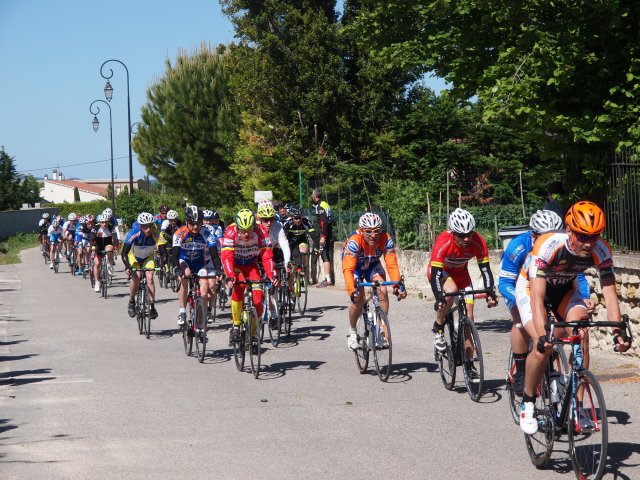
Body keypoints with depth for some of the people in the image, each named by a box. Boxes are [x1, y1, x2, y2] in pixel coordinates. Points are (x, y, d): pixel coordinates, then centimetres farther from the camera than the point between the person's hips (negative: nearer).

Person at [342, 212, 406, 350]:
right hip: (354, 265, -2)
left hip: (372, 264, 3)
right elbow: (348, 269, -43)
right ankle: (352, 332, 2)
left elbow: (392, 265, -31)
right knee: (359, 298, -21)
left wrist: (397, 285, -46)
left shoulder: (386, 240, -30)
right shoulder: (354, 241, -38)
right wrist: (352, 291, -56)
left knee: (382, 291, -22)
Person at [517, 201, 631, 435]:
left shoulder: (601, 251, -26)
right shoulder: (547, 246, -38)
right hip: (531, 287, -3)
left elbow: (609, 292, -23)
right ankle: (528, 403, -1)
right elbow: (538, 296, -42)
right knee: (543, 346, -23)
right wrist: (542, 335, -54)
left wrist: (618, 330, -37)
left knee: (581, 336, -23)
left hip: (564, 288, 4)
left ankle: (576, 406, -13)